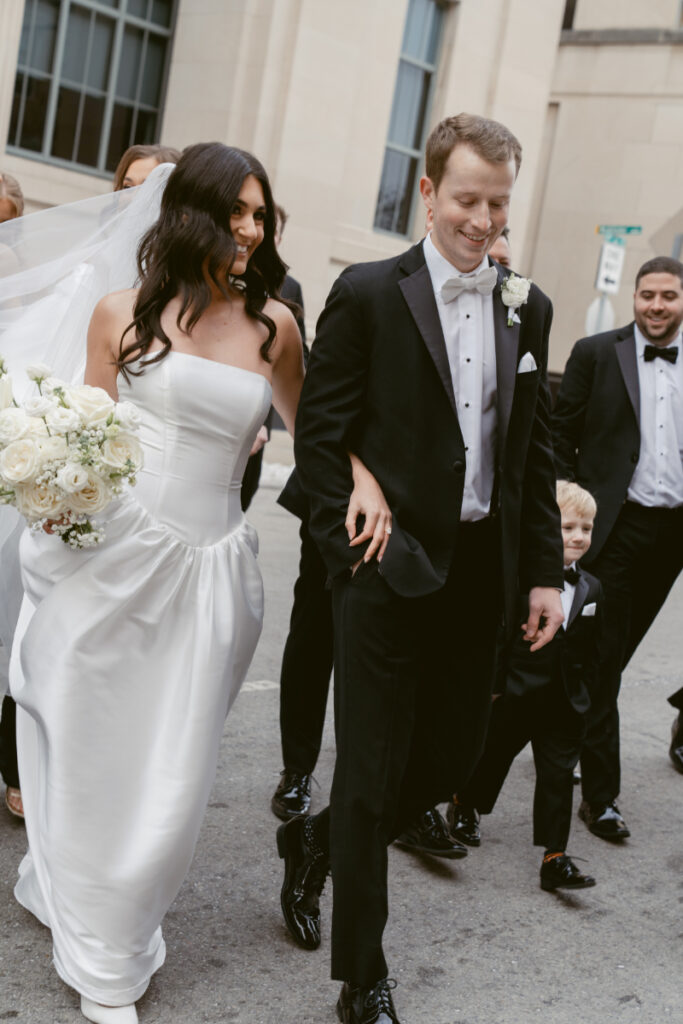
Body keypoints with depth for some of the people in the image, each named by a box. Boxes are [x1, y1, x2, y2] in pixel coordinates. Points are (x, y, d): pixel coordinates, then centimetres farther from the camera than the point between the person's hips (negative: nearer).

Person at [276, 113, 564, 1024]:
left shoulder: (528, 308, 9)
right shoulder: (368, 294, -5)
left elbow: (536, 450, 12)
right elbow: (319, 433, -6)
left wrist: (545, 571, 8)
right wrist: (353, 547, -12)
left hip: (480, 572, 5)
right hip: (390, 569, -5)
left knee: (453, 758, 14)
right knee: (372, 773, 3)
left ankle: (317, 841, 43)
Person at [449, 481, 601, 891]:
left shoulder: (591, 589, 4)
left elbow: (592, 651, 12)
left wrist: (583, 694, 7)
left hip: (565, 704, 4)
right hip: (513, 698, -4)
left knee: (559, 776, 3)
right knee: (493, 756, 13)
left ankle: (555, 857, 8)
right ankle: (464, 806, 41)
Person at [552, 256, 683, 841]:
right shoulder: (596, 354, 1)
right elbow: (561, 435, 1)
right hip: (613, 527, -3)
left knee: (615, 656, 14)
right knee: (602, 660, 0)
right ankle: (601, 793, 8)